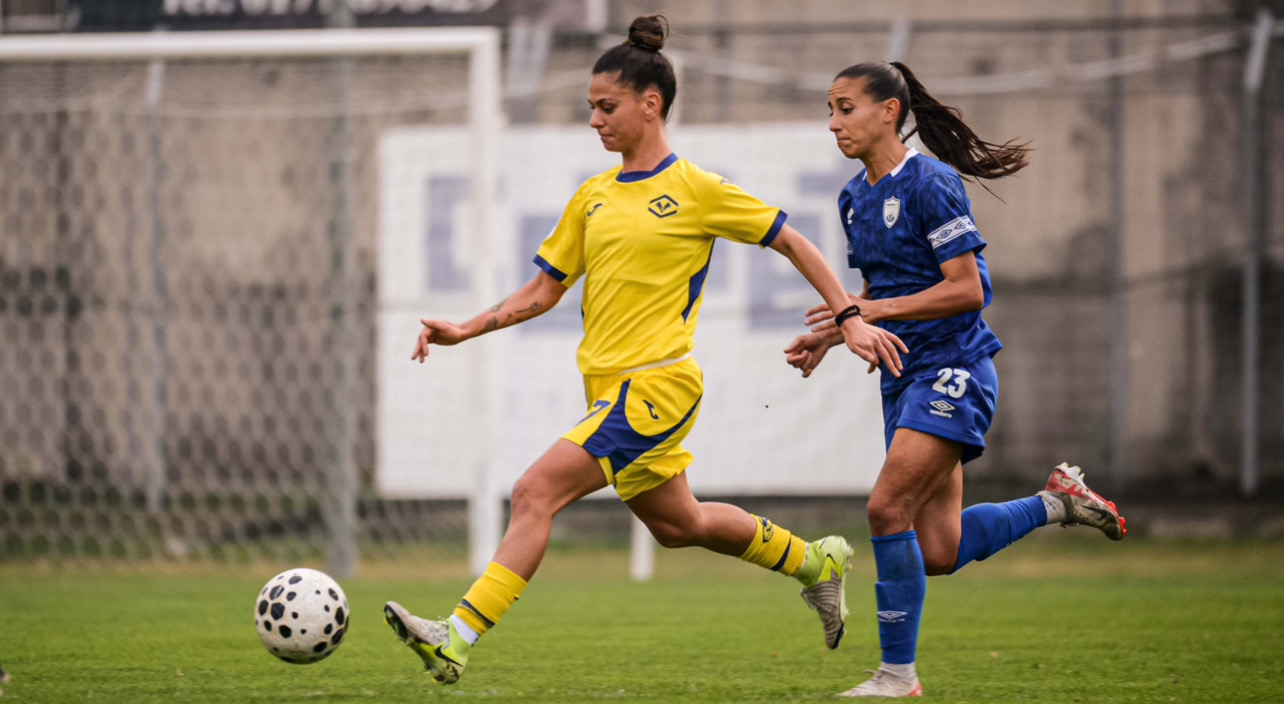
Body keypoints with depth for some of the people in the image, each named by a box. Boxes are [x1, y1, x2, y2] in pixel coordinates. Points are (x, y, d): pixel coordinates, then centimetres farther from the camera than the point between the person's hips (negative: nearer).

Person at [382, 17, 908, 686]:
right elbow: (544, 289, 17)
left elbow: (792, 242, 0)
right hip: (608, 385, 8)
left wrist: (849, 319, -5)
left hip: (656, 384, -8)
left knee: (536, 493, -20)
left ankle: (456, 641, -23)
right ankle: (816, 562, 41)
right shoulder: (593, 196, 12)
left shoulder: (696, 190, -6)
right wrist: (466, 330, 5)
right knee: (677, 524, 20)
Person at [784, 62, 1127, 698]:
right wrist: (830, 335, 5)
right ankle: (1055, 501, 25)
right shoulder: (855, 198, 12)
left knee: (888, 507, -18)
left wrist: (875, 310, -22)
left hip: (952, 367, -9)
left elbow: (966, 290, -17)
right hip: (903, 376, 9)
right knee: (937, 553, 4)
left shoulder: (930, 185, -13)